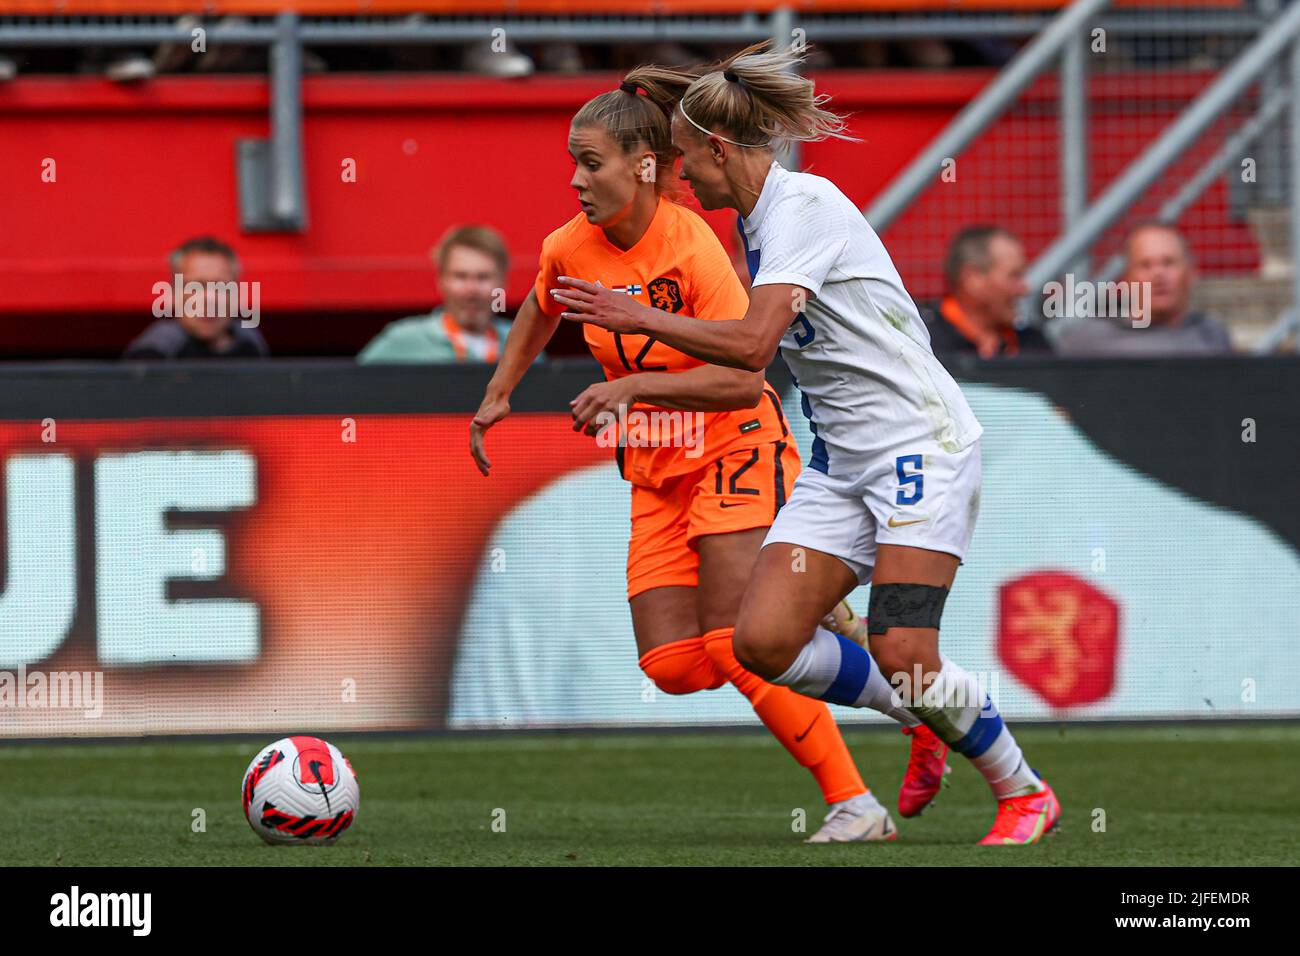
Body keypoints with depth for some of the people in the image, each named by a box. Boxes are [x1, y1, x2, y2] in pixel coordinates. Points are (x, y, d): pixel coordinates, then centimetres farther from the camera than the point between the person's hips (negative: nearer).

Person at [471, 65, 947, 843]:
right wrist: (499, 394, 17)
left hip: (735, 452, -6)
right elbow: (541, 312, 23)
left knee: (737, 645, -18)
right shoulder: (571, 250, -3)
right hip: (658, 475, 6)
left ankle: (857, 804, -10)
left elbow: (743, 379, -25)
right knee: (671, 664, -7)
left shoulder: (691, 246, -21)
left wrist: (633, 386, -32)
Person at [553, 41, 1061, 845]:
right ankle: (930, 719, 14)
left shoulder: (802, 204, -16)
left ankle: (1025, 794, 6)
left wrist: (637, 317, -18)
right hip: (841, 458, 9)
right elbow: (764, 353, 25)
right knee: (764, 639, -7)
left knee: (902, 656, -16)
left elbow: (753, 345, -26)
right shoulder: (759, 221, 12)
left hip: (920, 440, -9)